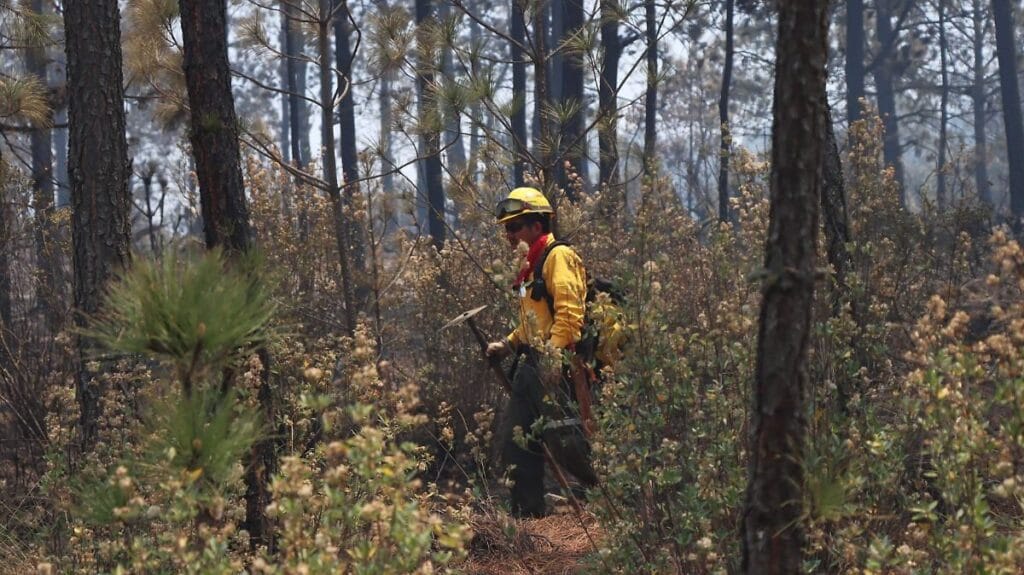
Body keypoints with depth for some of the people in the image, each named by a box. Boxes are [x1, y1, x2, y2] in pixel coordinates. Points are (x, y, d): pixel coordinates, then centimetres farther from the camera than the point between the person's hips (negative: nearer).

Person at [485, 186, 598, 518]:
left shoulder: (558, 257, -10)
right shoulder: (531, 266, 21)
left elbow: (570, 313, -21)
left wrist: (553, 355, -27)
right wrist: (507, 345, 17)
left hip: (555, 366, -10)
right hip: (531, 366, 10)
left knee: (561, 438, -14)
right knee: (515, 437, 8)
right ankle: (526, 513, 12)